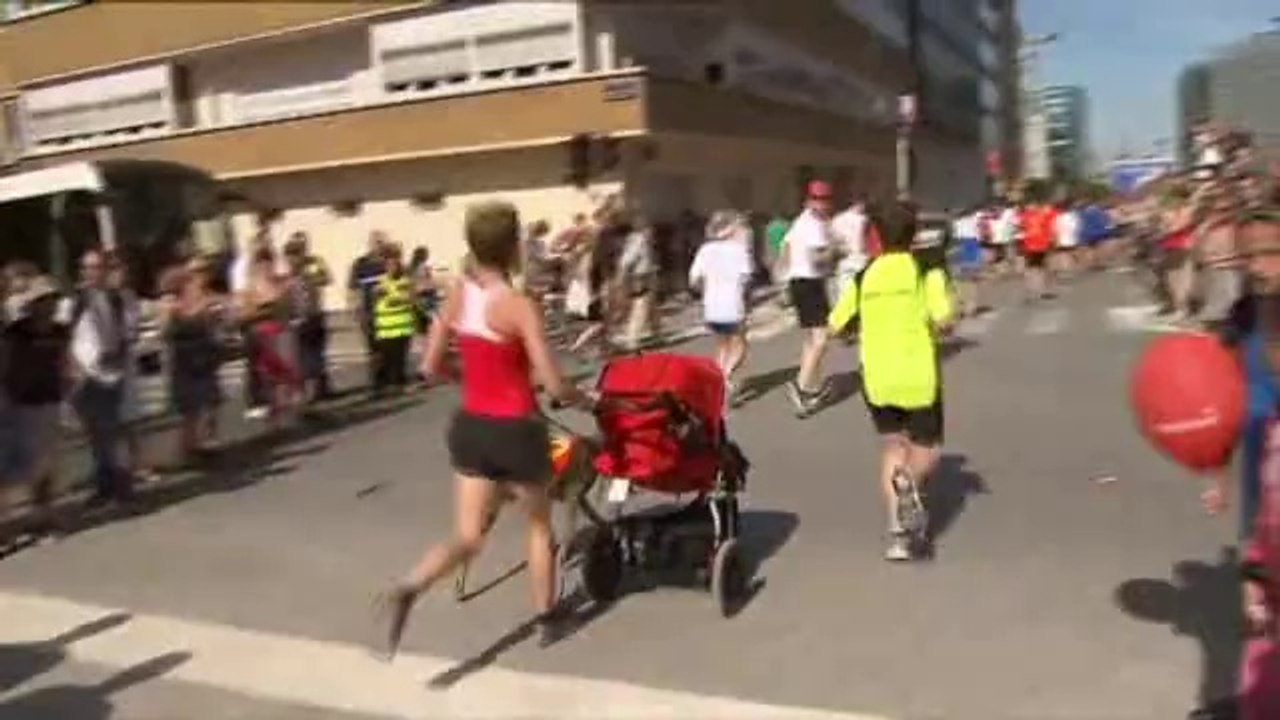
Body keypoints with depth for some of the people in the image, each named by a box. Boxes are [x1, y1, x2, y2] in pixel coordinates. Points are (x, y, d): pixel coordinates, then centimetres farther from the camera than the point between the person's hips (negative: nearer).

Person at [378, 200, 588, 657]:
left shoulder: (457, 295, 0)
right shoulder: (519, 307, -18)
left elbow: (430, 367, 6)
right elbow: (554, 386, -19)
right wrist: (585, 400, 1)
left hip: (470, 426, 5)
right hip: (515, 431, -5)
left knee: (468, 537, 11)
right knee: (539, 524, 21)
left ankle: (408, 589, -16)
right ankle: (545, 620, 31)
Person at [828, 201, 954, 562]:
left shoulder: (864, 276, 4)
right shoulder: (926, 270, -6)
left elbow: (836, 326, 4)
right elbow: (943, 322, -18)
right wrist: (941, 328, 5)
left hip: (877, 378, 3)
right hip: (918, 377, -3)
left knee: (893, 446, 16)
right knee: (926, 448, 15)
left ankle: (899, 530, 6)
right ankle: (910, 484, -19)